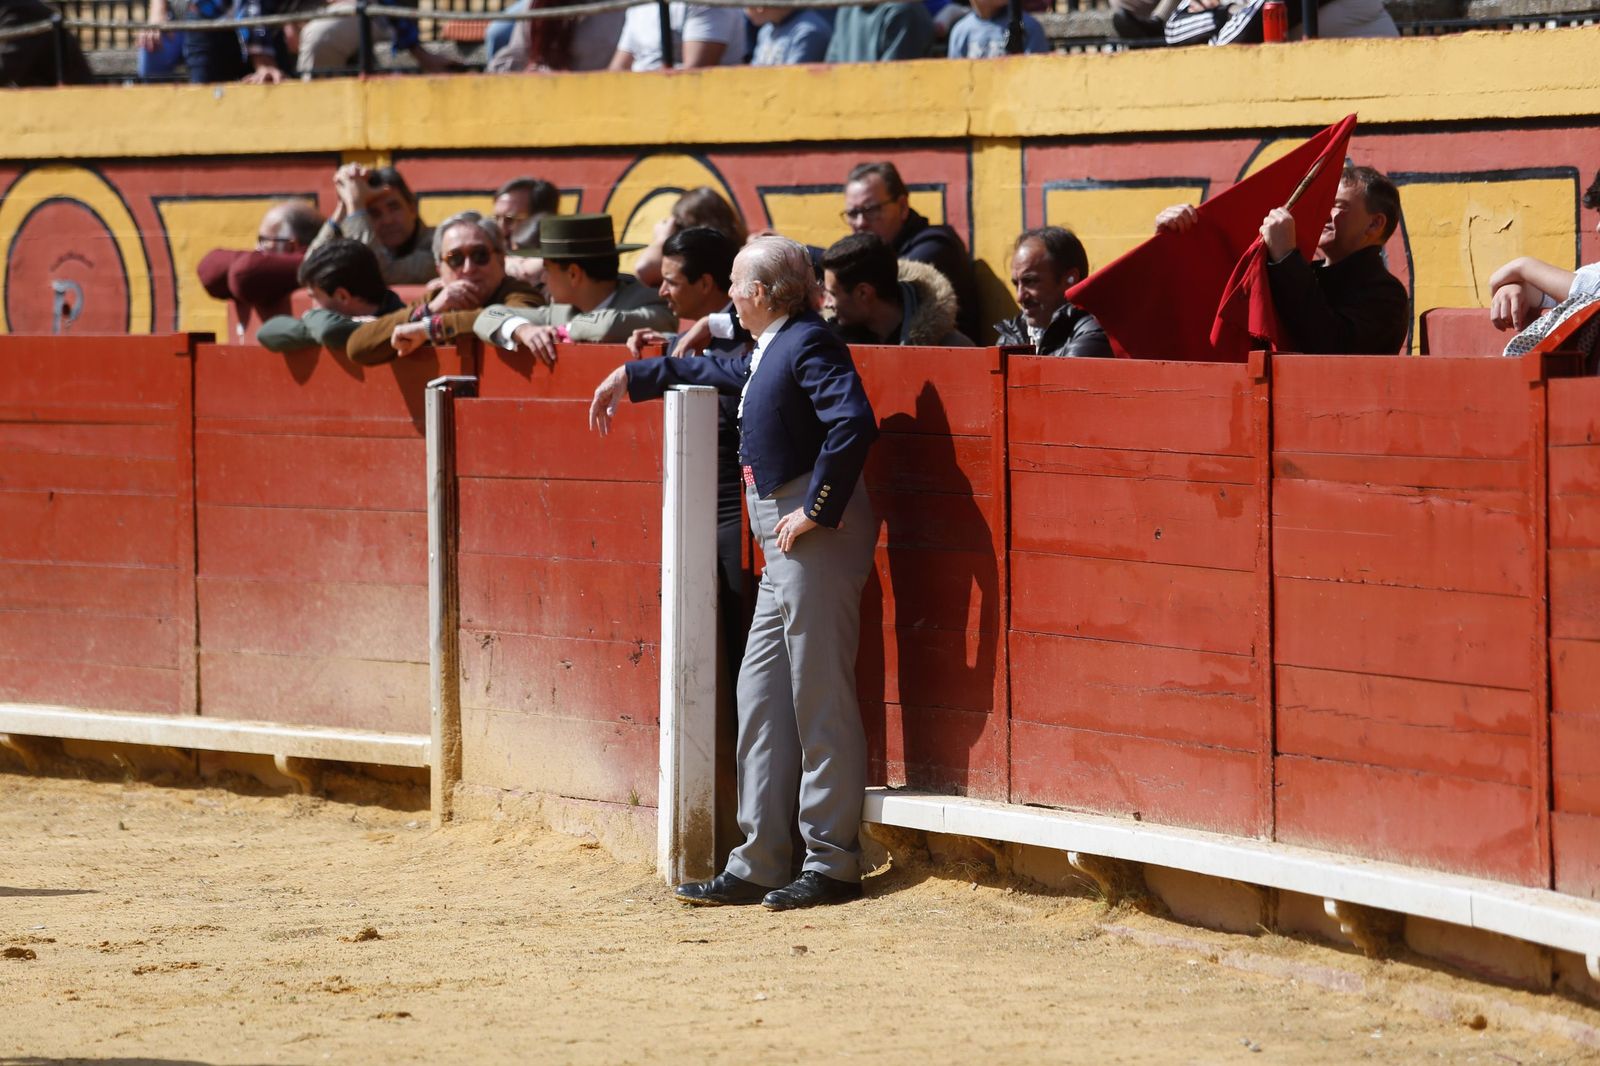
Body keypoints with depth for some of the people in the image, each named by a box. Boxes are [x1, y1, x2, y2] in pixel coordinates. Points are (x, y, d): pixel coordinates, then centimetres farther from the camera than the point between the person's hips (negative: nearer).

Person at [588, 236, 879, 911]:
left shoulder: (809, 343, -13)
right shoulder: (769, 354, 18)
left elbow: (853, 424, -26)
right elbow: (717, 373, 38)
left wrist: (815, 510, -22)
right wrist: (633, 377, 47)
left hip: (816, 533, -10)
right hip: (785, 548, 10)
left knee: (819, 698, -6)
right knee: (761, 697, 11)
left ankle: (833, 864, -2)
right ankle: (758, 864, 14)